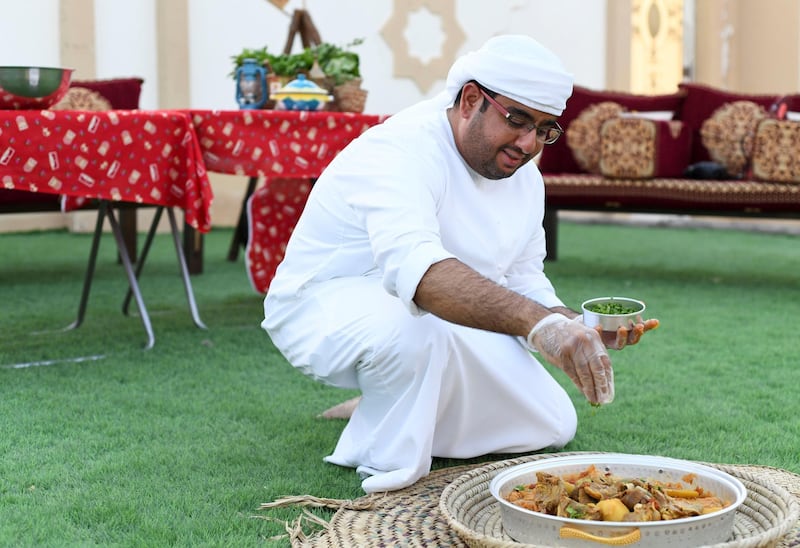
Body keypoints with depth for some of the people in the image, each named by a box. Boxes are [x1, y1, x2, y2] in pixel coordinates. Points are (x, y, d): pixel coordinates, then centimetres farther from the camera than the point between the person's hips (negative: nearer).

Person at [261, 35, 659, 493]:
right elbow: (413, 263, -49)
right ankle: (389, 468, -15)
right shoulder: (401, 151, -29)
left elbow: (523, 283, 7)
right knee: (414, 323, -42)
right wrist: (537, 323, -61)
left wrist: (574, 326, -17)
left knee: (554, 425, 3)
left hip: (445, 331, 9)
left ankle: (386, 412, 16)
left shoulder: (525, 178, 0)